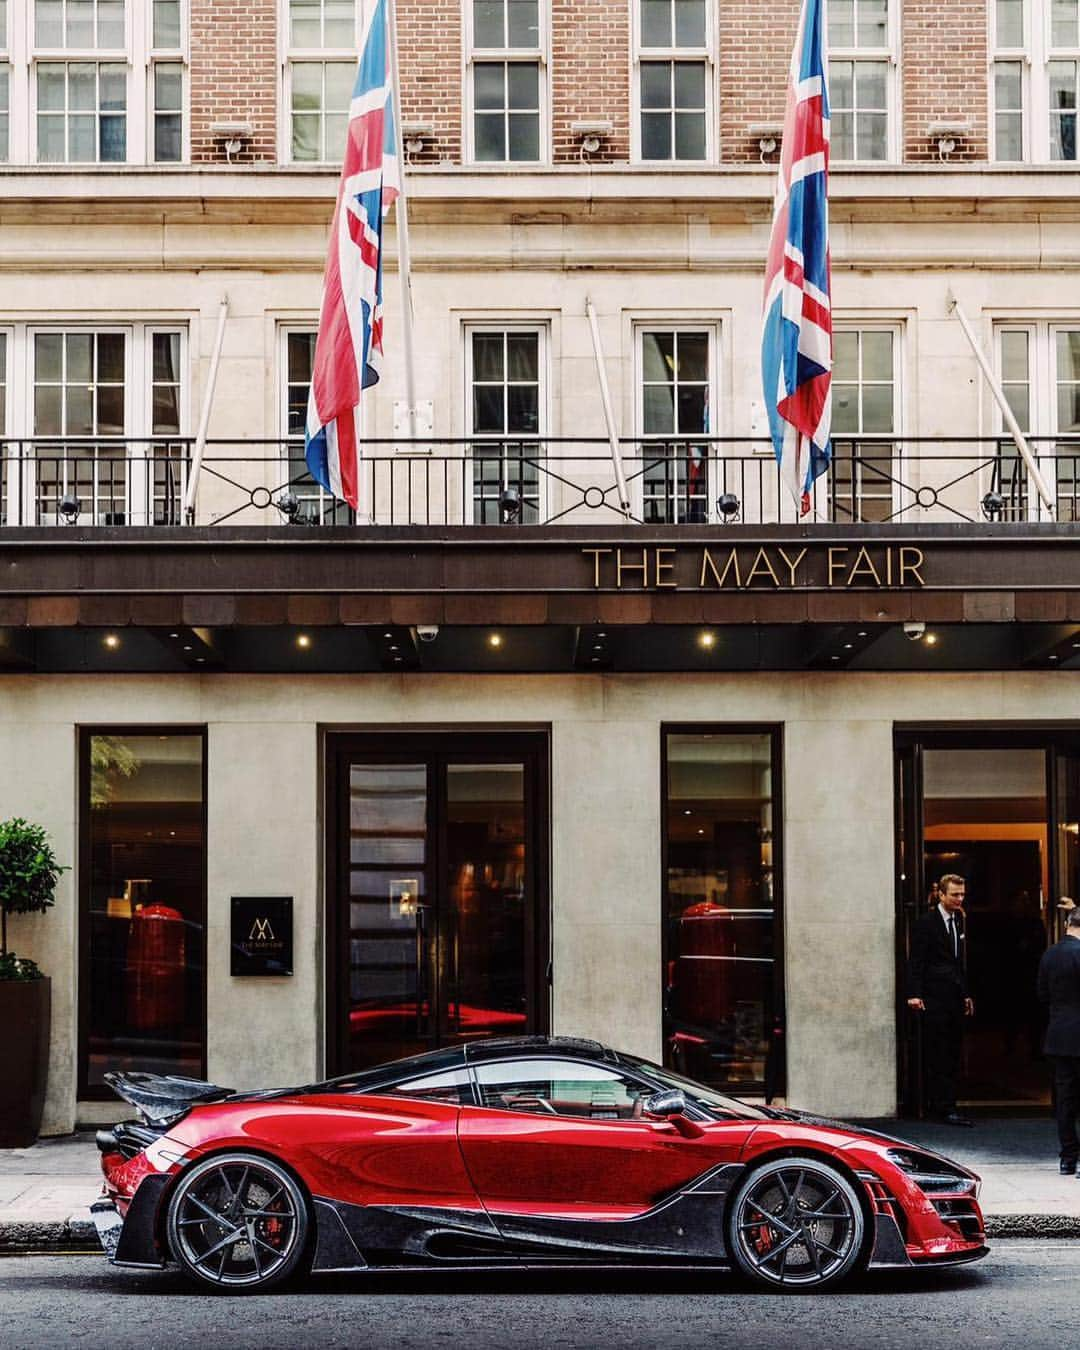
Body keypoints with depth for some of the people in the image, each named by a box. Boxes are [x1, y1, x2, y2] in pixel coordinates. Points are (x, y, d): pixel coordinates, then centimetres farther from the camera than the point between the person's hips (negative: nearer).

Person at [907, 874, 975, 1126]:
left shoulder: (958, 920, 15)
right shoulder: (926, 923, -8)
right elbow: (916, 961, -10)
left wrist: (966, 994, 17)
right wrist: (914, 994, -17)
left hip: (955, 998, 8)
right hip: (934, 998, -7)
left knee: (953, 1055, 8)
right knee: (938, 1056, -6)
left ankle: (941, 1104, 14)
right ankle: (944, 1108, -6)